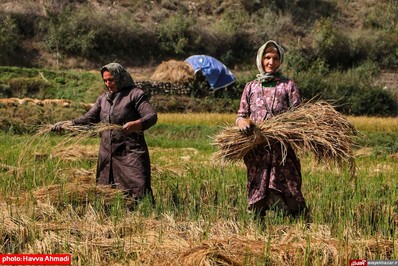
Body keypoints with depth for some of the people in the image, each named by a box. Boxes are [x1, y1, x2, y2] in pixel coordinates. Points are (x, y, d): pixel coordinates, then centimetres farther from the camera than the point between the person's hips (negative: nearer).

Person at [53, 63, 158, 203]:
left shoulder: (135, 94, -3)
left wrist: (136, 124, -33)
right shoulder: (103, 98, 16)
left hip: (131, 153, -6)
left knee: (139, 189, -11)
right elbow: (89, 118, 12)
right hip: (107, 154, 6)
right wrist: (69, 123, -4)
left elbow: (152, 115, -13)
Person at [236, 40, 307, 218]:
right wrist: (241, 121, -10)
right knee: (257, 194, 3)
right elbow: (241, 115, 14)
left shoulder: (288, 85, 10)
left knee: (287, 194, -6)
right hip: (256, 150, 2)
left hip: (282, 149, -2)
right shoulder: (251, 87, 15)